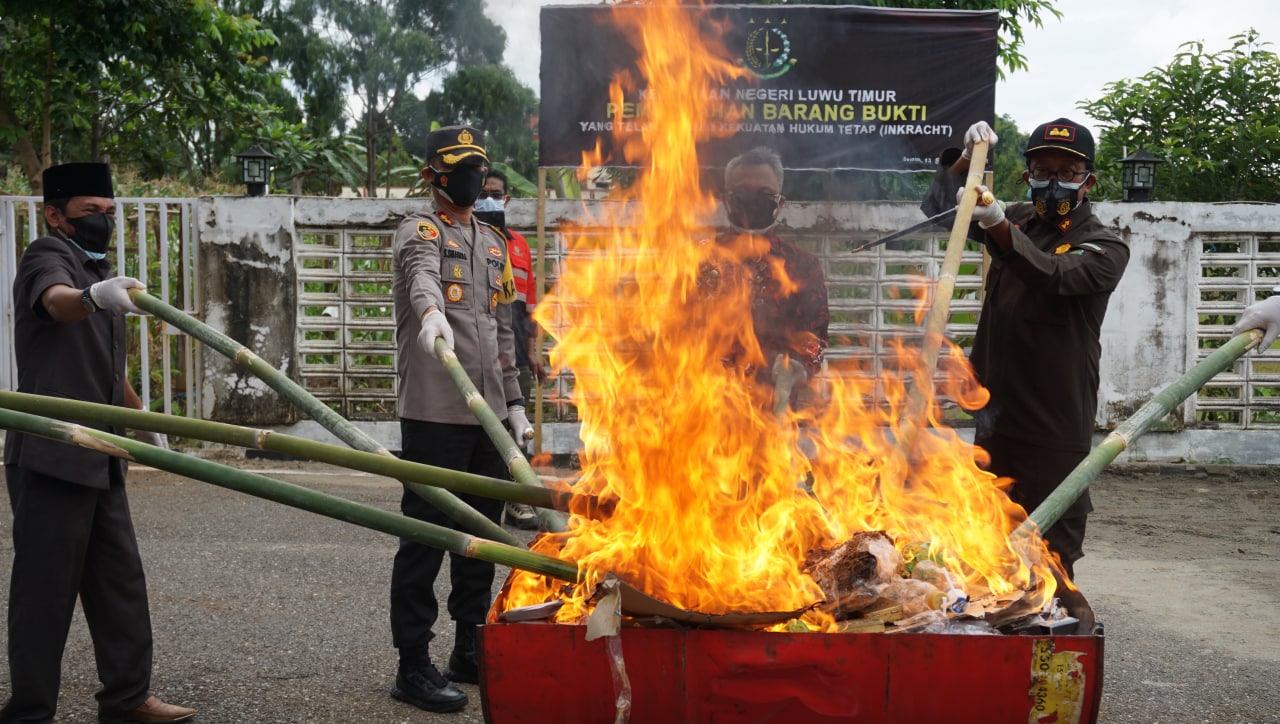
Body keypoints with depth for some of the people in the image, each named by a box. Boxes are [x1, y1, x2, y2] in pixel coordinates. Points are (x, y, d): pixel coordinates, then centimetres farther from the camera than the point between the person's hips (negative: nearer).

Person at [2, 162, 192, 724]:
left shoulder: (99, 271, 20)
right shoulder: (47, 256, -8)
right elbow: (56, 300, -35)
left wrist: (146, 428, 35)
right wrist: (92, 297, -57)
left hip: (99, 458, 9)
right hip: (51, 458, -9)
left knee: (120, 577, 11)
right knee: (46, 586, -5)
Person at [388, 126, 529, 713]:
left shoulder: (494, 243, 20)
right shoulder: (420, 229, -3)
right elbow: (421, 271, -28)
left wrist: (514, 402, 17)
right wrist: (431, 311, -51)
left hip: (488, 413, 7)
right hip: (434, 413, -7)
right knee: (427, 536, -4)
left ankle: (471, 651, 24)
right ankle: (413, 665, 2)